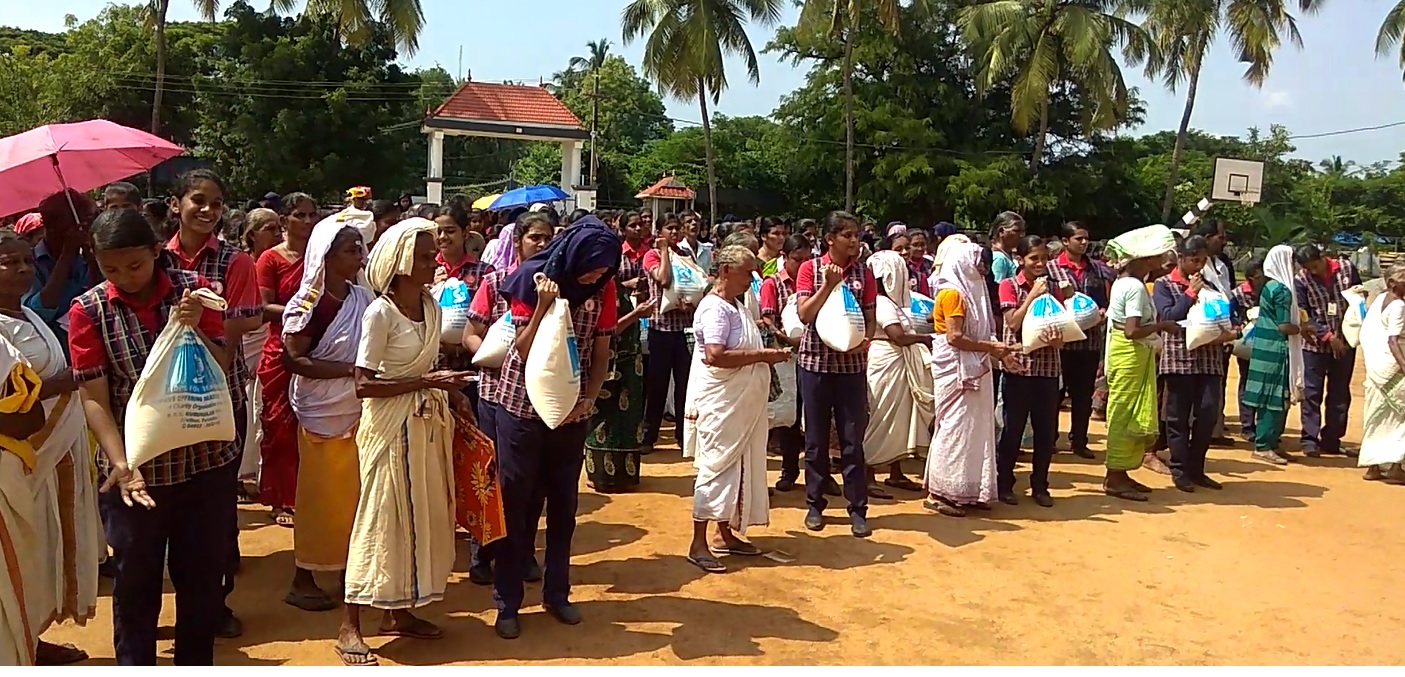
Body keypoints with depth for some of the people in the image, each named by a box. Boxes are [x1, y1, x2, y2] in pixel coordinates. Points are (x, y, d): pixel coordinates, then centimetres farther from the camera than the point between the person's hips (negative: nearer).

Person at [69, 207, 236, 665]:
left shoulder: (193, 289, -2)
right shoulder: (88, 310, -6)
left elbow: (222, 370, -2)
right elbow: (94, 398, -8)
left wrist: (193, 328, -20)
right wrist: (121, 464, -21)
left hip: (206, 460, 2)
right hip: (138, 466, -1)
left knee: (204, 575, 13)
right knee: (136, 580, 11)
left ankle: (196, 662, 33)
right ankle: (134, 664, 31)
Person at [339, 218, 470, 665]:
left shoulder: (431, 305, 4)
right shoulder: (379, 313, -18)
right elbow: (363, 385, -20)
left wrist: (449, 392, -5)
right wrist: (427, 382, -23)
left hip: (428, 422, 7)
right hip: (391, 426, -7)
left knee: (421, 515, 14)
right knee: (381, 519, -1)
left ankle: (399, 612, 29)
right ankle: (350, 626, 11)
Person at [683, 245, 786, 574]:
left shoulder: (735, 306, 14)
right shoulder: (715, 307, -17)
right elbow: (715, 356, -29)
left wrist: (766, 356, 7)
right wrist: (763, 355, -23)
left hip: (739, 403, 10)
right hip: (719, 404, -10)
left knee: (736, 467, 14)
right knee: (715, 467, -6)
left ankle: (725, 534, 25)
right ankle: (699, 544, 1)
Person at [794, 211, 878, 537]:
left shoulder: (864, 272, 4)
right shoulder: (810, 269, -3)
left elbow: (871, 317, 3)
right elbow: (804, 315, -11)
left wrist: (866, 340, -17)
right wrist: (829, 284, -19)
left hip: (852, 363, 1)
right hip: (816, 361, -1)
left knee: (853, 438, 3)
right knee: (816, 437, 8)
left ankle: (857, 509, 12)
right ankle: (815, 504, 21)